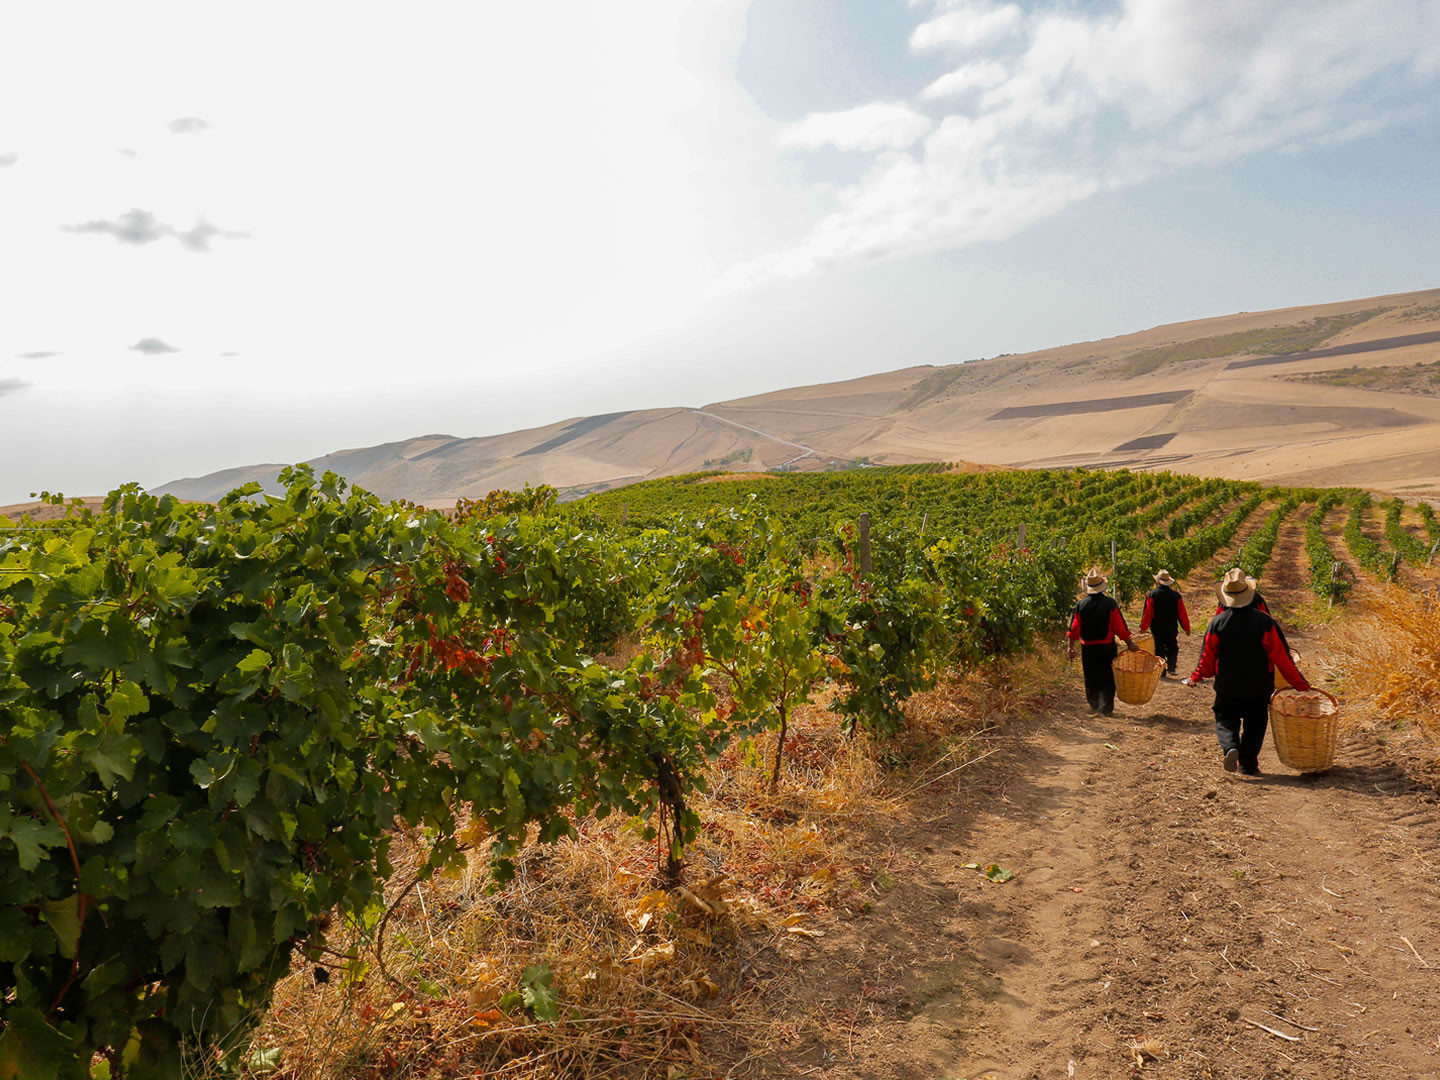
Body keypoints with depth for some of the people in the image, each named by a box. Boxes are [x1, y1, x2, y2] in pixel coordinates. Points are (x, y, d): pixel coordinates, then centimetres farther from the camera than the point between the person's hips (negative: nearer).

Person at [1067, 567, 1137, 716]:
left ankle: (1094, 705, 19)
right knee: (1108, 677, 9)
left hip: (1088, 648, 1)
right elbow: (1120, 627, -8)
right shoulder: (1110, 604, -10)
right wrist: (1129, 643, 2)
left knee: (1091, 677, 14)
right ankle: (1107, 708, 11)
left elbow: (1074, 629, -2)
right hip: (1107, 647, -1)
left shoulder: (1081, 605, -4)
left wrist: (1071, 647, 6)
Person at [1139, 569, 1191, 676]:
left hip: (1156, 628, -1)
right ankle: (1171, 667, 3)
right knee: (1173, 648, 18)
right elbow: (1182, 614, -1)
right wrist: (1186, 628, 10)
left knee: (1159, 649, 9)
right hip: (1172, 627, 1)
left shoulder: (1151, 595, -11)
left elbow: (1147, 613, -11)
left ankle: (1161, 671, 9)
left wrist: (1143, 627, -2)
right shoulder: (1176, 596, -5)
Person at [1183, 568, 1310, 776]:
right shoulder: (1264, 621, -12)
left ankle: (1230, 746, -15)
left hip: (1227, 687, 0)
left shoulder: (1217, 623, -10)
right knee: (1254, 725, 15)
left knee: (1225, 719, 13)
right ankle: (1248, 765, 17)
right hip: (1258, 688, 0)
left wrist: (1195, 678, 13)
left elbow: (1207, 658, -4)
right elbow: (1281, 657, -10)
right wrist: (1300, 684, 0)